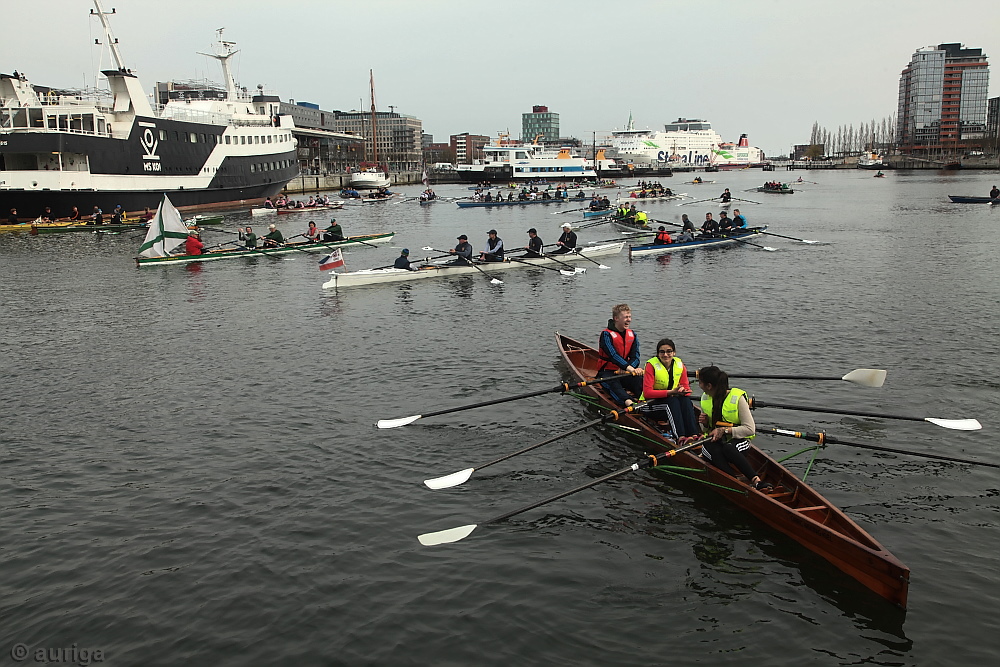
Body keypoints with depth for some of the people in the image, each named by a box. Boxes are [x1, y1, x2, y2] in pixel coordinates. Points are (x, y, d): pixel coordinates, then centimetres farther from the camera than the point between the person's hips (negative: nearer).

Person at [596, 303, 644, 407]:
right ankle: (629, 402, -63)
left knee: (640, 379, -25)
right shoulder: (606, 334, -10)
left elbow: (635, 357, 0)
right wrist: (629, 368, -38)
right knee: (613, 383, -38)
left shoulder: (632, 335, 9)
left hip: (625, 373, 6)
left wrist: (629, 369, -22)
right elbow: (613, 355, -24)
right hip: (608, 372, -6)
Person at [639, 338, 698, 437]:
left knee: (686, 400, -26)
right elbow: (647, 393, -23)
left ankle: (694, 435, -39)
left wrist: (682, 390, -24)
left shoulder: (679, 364, 0)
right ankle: (681, 437, -47)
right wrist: (671, 392, -30)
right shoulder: (651, 365, -15)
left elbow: (686, 387, 2)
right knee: (672, 400, -33)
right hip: (652, 403, -5)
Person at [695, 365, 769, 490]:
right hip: (714, 441, 4)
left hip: (737, 440, -4)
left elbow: (750, 429, -15)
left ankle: (756, 480, -41)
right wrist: (705, 424, -6)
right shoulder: (705, 398, 6)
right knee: (715, 452, -33)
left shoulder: (738, 398, -12)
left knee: (727, 448, -39)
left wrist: (724, 430, -22)